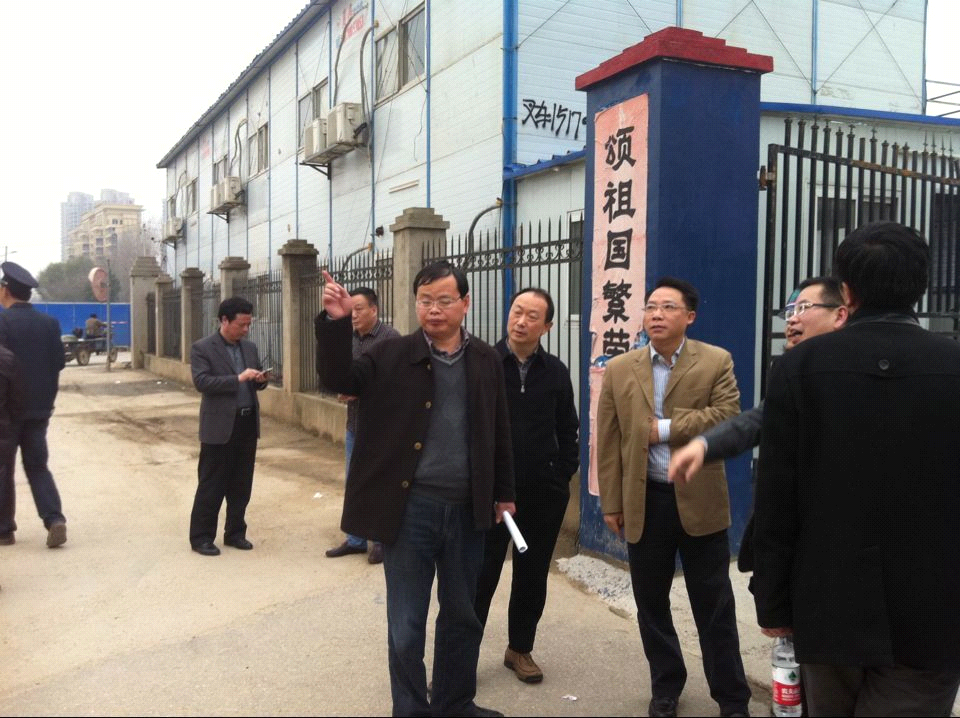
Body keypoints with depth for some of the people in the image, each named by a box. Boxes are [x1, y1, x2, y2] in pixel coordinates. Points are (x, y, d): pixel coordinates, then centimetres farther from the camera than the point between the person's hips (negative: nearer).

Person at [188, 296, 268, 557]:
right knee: (211, 485, 3)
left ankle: (235, 532, 24)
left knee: (242, 484, 12)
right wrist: (238, 378, -24)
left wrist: (261, 379, -6)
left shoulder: (250, 347, 11)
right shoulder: (202, 348, -7)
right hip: (219, 425, -6)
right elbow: (201, 382, -19)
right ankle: (201, 537, 14)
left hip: (248, 423, 6)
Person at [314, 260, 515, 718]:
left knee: (461, 616, 18)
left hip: (466, 508, 3)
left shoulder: (487, 361, 4)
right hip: (409, 507, -2)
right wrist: (336, 322, -27)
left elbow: (499, 431, 9)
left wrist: (504, 492, 12)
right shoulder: (393, 356, -2)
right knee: (406, 625, 8)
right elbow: (338, 379, -14)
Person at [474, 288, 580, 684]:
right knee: (480, 574, 4)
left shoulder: (556, 372, 3)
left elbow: (567, 431, 10)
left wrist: (563, 476, 2)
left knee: (533, 574, 13)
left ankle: (520, 648, 31)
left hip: (543, 491, 3)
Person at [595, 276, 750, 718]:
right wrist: (611, 503, 1)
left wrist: (665, 428, -16)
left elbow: (728, 416, -16)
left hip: (700, 500, -2)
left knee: (714, 605, 8)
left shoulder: (716, 361, -2)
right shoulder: (619, 369, 4)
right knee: (651, 603, 14)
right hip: (644, 502, 2)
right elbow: (608, 440, 3)